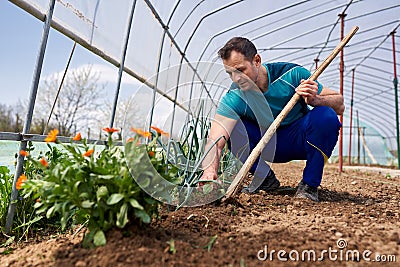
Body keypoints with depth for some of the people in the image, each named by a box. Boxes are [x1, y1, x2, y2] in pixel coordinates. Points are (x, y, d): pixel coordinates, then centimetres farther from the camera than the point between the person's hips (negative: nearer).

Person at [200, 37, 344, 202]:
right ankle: (266, 179, -4)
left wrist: (314, 99, -36)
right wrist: (209, 170, -52)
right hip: (268, 145, 1)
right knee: (229, 127, -21)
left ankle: (309, 185, -13)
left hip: (301, 138, 0)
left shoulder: (292, 74, -21)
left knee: (326, 115, -31)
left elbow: (339, 106, -15)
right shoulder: (234, 98, -21)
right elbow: (215, 141, -33)